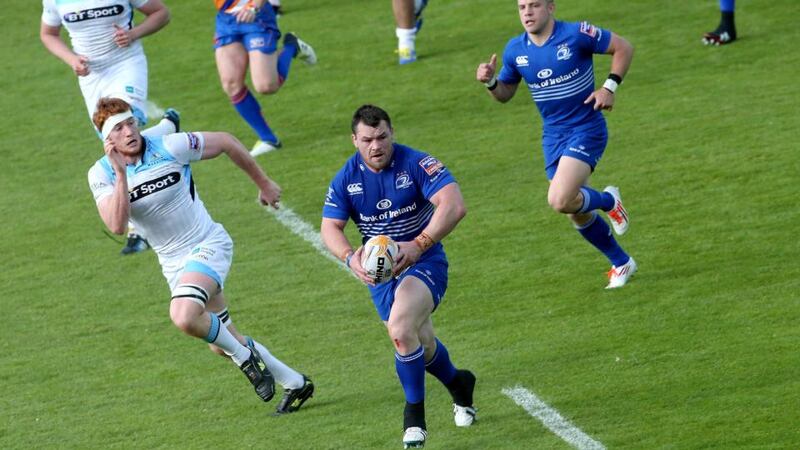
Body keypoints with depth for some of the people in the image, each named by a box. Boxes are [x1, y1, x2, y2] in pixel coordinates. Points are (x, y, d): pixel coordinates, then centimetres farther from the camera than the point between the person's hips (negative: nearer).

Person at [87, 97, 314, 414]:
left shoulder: (171, 147, -17)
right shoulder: (101, 174, -10)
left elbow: (226, 142, -2)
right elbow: (117, 225, -25)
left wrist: (264, 183, 8)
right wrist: (121, 174, -34)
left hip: (208, 245, -5)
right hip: (172, 262, 5)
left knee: (184, 316, -32)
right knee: (221, 342, 13)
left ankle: (243, 354, -5)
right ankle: (295, 383, 31)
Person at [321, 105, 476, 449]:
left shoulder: (417, 164, -17)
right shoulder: (346, 179, -4)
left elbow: (454, 205, -27)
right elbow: (330, 228, -6)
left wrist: (418, 245, -38)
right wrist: (350, 257, -28)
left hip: (423, 260, -5)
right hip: (379, 268, 5)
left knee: (401, 329, -28)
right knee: (422, 347, 11)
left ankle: (414, 416, -12)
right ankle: (458, 385, 45)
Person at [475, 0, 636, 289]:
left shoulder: (576, 35, -15)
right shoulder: (515, 50, 0)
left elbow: (623, 48, -4)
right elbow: (505, 93, 13)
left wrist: (610, 86, -15)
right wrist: (489, 82, -8)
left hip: (587, 130, -6)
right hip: (553, 136, 6)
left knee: (560, 200, -24)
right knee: (578, 215, 10)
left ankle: (608, 200, 7)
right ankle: (621, 264, 31)